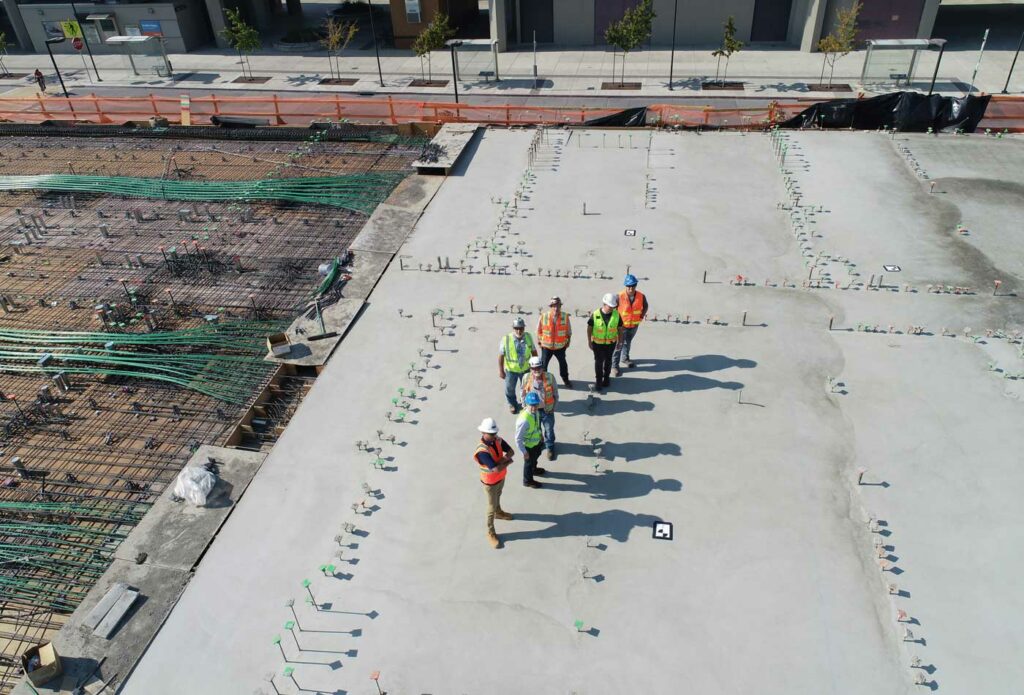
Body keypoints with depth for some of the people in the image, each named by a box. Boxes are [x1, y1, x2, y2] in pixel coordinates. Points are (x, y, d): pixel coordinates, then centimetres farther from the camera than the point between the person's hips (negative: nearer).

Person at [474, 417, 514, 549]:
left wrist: (503, 459, -30)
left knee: (498, 496, 33)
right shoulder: (482, 451, -40)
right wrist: (507, 462, -24)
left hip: (501, 477, 6)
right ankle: (490, 533, 30)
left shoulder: (498, 440, -17)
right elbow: (497, 469, -41)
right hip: (490, 482, -6)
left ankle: (499, 512, 62)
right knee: (492, 506, 11)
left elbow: (511, 452, -11)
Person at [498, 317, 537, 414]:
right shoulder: (506, 339, -25)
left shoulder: (528, 337, -15)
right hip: (511, 370, -2)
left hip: (526, 369, 2)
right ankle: (512, 404, 48)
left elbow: (533, 351, -2)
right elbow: (501, 355, -16)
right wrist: (501, 370, -12)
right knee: (510, 388, 19)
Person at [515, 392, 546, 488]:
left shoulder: (535, 411, -16)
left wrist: (540, 435, 17)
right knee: (529, 462, 20)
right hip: (529, 446, -7)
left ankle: (534, 469, 66)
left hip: (537, 441, 7)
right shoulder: (524, 420, -41)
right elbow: (518, 439, -32)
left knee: (535, 457, 34)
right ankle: (528, 481, 49)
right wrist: (524, 452, -23)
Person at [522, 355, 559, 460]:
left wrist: (553, 407, -4)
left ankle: (550, 447, 45)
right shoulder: (527, 378, -18)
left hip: (547, 410, -1)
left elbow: (555, 393, -7)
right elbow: (523, 394, -2)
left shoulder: (550, 377, -21)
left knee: (549, 430, 17)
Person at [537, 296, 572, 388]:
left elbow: (568, 330, 0)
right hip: (546, 346, -1)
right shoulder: (544, 316, -18)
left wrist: (568, 341, 9)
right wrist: (539, 342, 3)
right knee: (543, 364, 10)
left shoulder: (565, 316, -15)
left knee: (563, 363, 21)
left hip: (560, 346, 1)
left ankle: (565, 379, 45)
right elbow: (539, 330, -4)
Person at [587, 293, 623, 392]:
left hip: (611, 343, 2)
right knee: (598, 361, 5)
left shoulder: (616, 314, -12)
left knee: (608, 361, 17)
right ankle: (598, 380, 20)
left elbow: (620, 329, 0)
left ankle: (606, 378, 36)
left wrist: (619, 342, 5)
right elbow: (589, 328, -5)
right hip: (597, 343, -2)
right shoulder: (595, 314, -17)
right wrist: (589, 342, -2)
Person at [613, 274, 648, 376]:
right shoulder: (619, 297, -22)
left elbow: (645, 306, 6)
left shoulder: (641, 296, -13)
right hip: (621, 325, -4)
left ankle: (625, 358, 49)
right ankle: (615, 365, 11)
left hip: (634, 325, 4)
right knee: (618, 345, -1)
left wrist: (643, 314, -9)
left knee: (628, 342, 26)